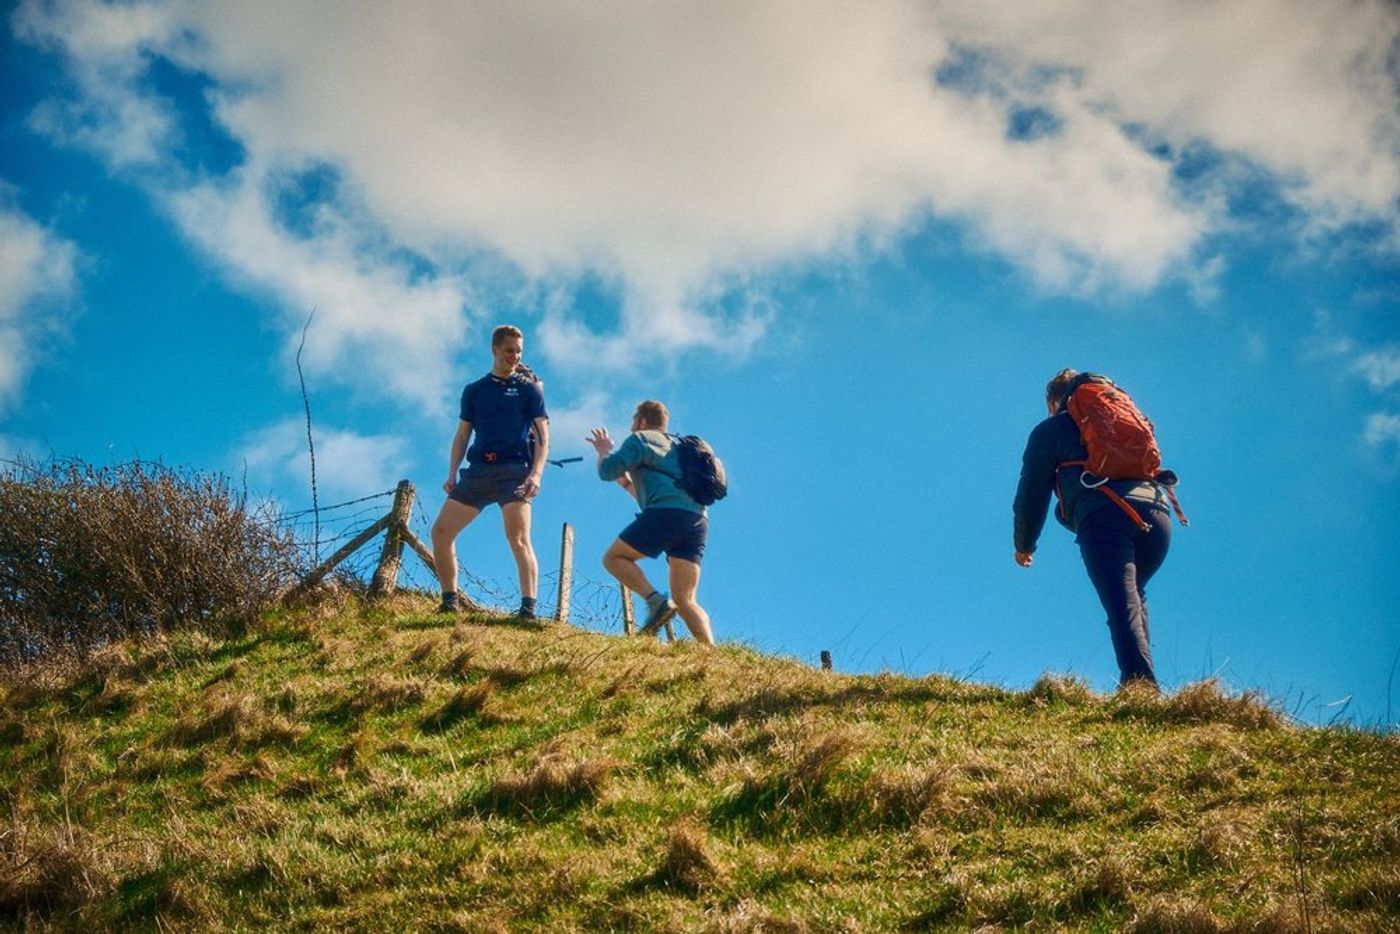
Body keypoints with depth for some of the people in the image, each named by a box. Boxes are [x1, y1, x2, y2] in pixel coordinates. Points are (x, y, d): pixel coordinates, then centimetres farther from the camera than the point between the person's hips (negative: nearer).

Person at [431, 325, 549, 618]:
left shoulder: (528, 388, 8)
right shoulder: (474, 391, 19)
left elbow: (542, 436, 1)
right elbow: (462, 435, 20)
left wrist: (536, 473, -14)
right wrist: (452, 474, 6)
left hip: (513, 470, -4)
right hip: (478, 470, 5)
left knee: (519, 538, -18)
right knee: (441, 531, -3)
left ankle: (528, 608, -23)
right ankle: (449, 601, 5)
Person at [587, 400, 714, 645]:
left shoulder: (640, 439, 11)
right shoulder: (676, 447, 36)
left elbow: (607, 471, 2)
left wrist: (604, 451, 22)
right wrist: (626, 483, 47)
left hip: (668, 512, -7)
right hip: (699, 519, 7)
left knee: (614, 558, 6)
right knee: (685, 600, 3)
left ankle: (656, 600, -15)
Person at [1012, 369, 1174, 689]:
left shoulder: (1050, 430, 23)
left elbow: (1031, 493, 22)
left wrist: (1024, 545, 34)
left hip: (1103, 516, -5)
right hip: (1156, 513, 5)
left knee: (1123, 608, -15)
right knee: (1134, 597, 25)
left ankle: (1139, 684, -32)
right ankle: (1142, 684, 14)